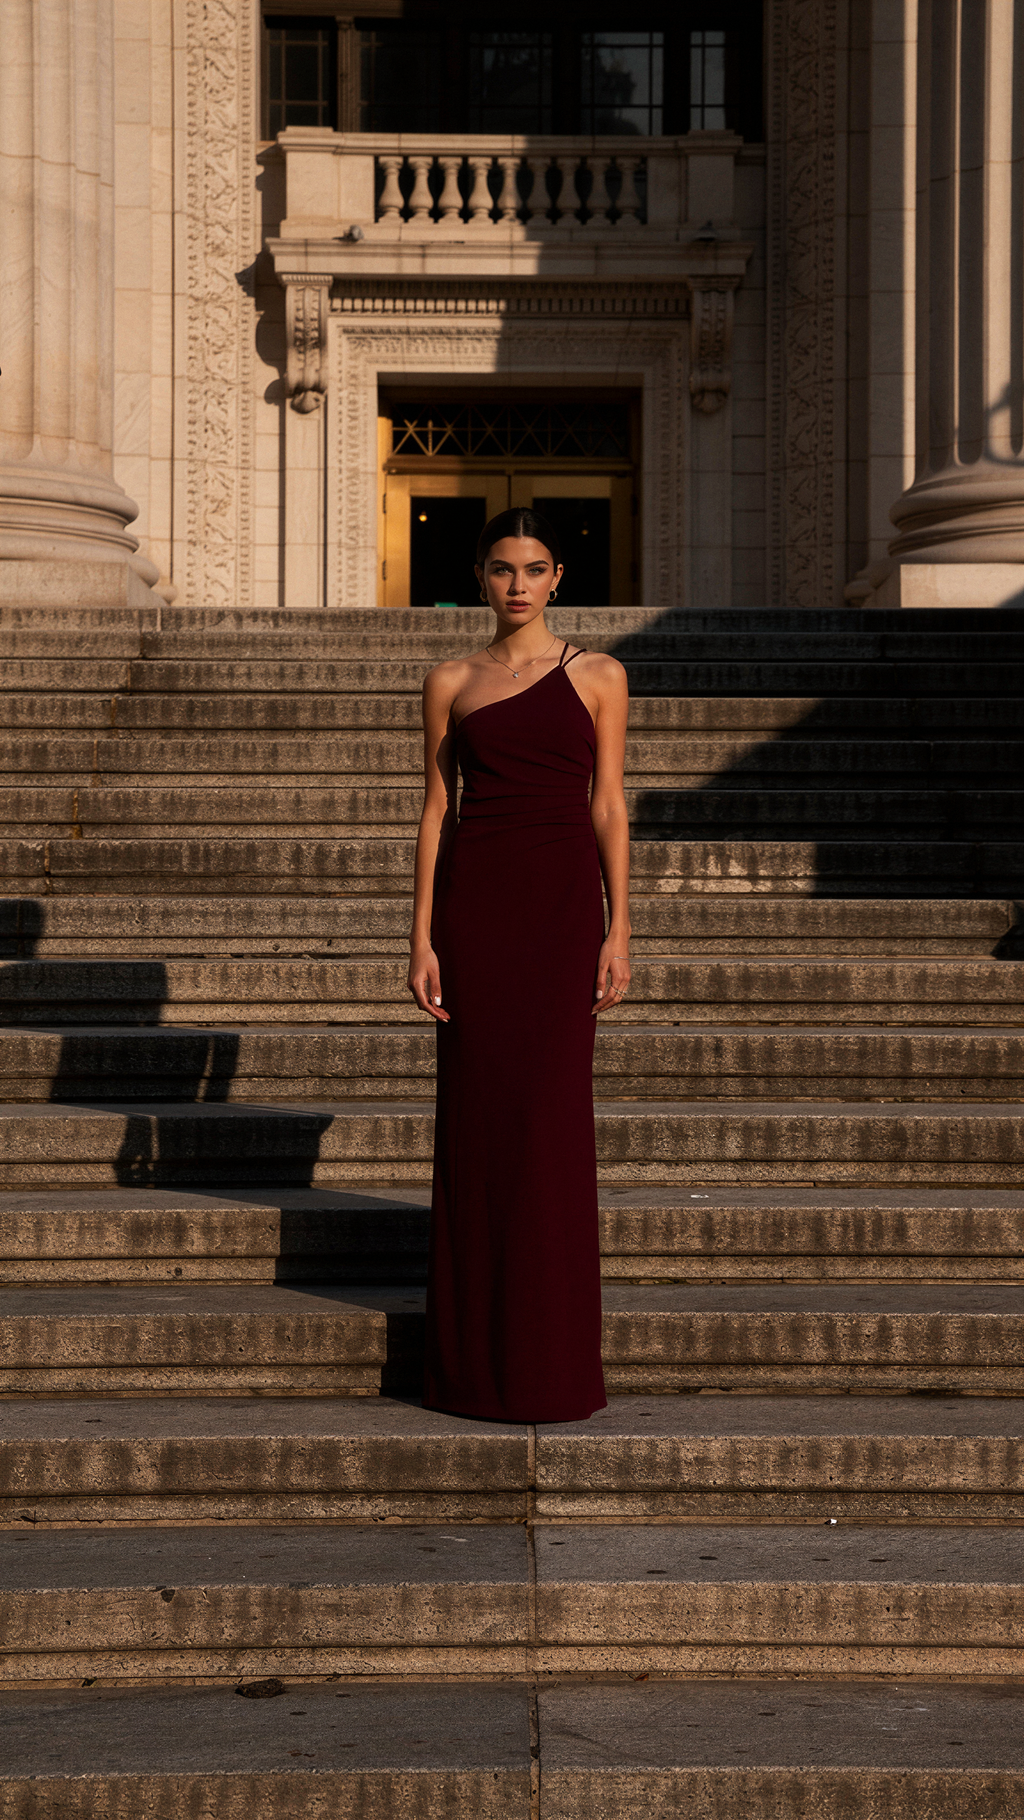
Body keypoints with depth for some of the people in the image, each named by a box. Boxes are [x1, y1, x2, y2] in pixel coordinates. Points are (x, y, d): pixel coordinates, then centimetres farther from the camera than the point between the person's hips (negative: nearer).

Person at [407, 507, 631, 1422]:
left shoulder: (598, 676, 6)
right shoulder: (451, 683, 9)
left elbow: (609, 806, 4)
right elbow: (436, 810, 7)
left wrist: (619, 930, -4)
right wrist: (422, 938, -1)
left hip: (564, 898, -1)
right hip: (474, 899, 1)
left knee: (553, 1112, -3)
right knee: (478, 1110, 2)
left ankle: (553, 1354, 6)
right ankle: (477, 1354, 11)